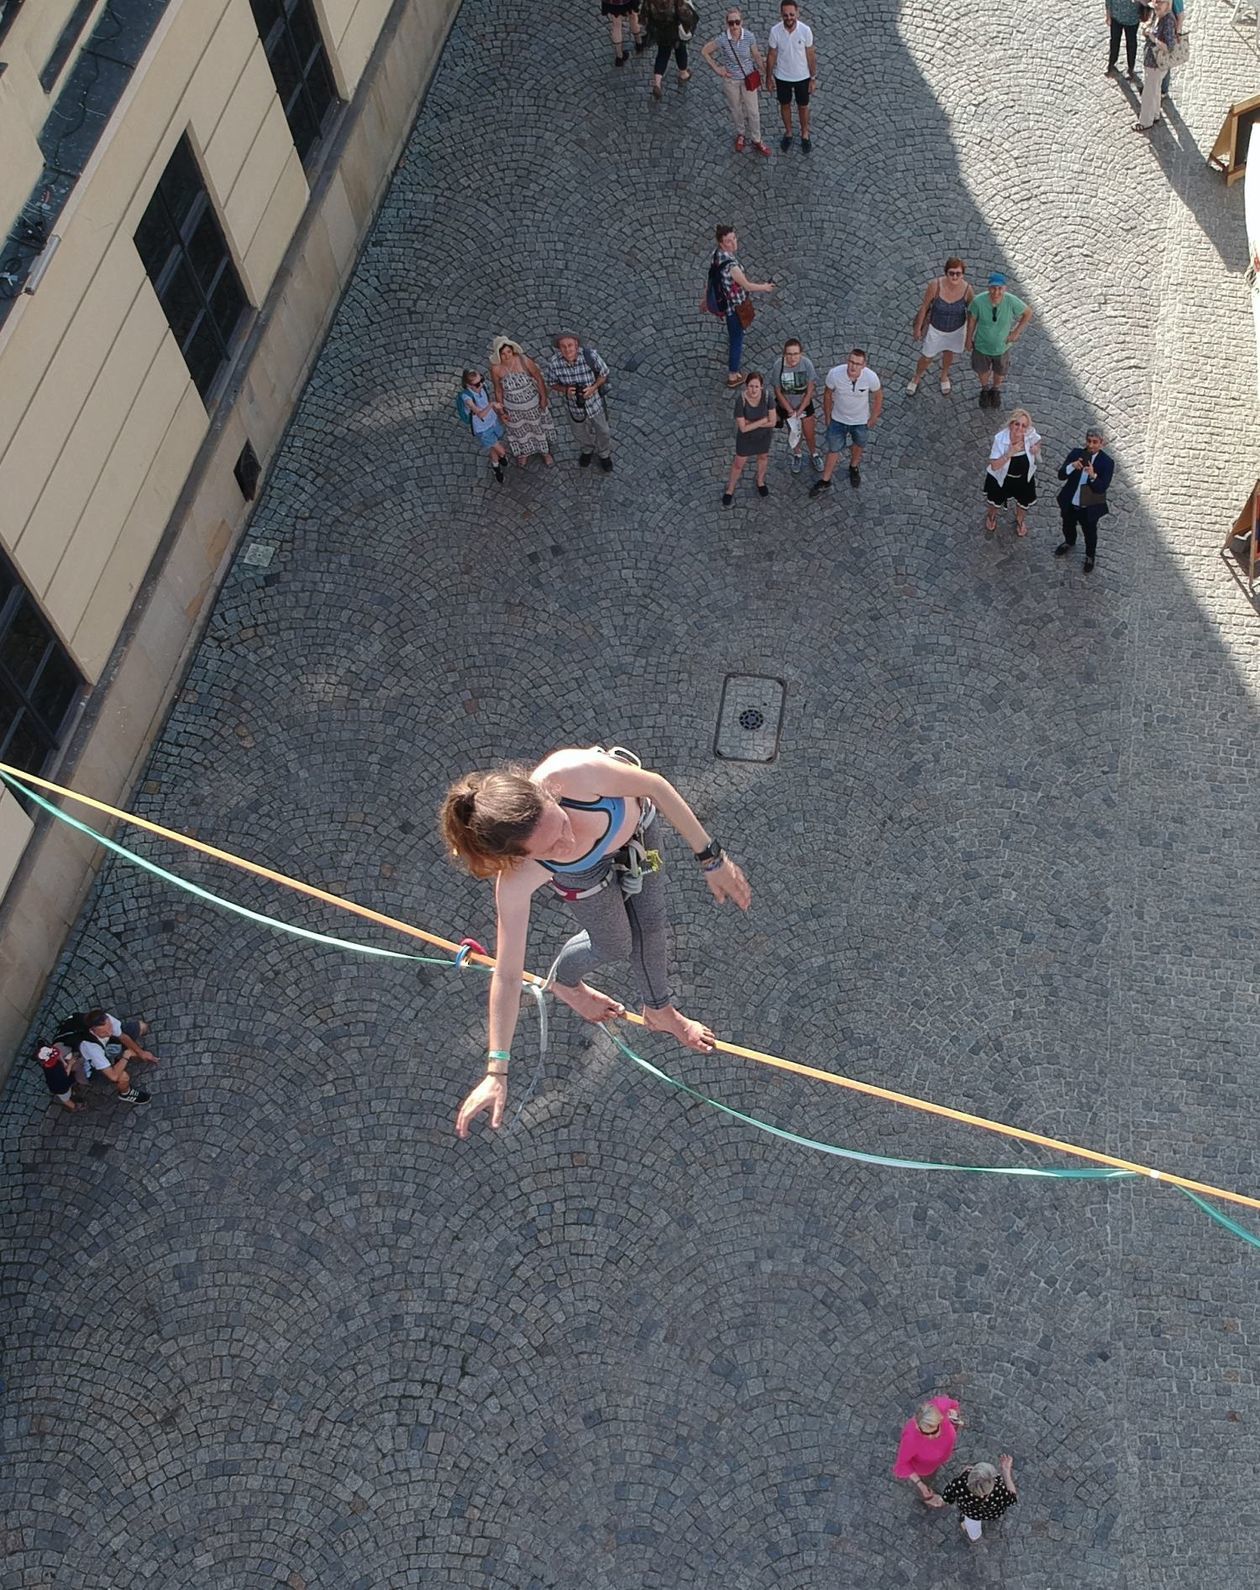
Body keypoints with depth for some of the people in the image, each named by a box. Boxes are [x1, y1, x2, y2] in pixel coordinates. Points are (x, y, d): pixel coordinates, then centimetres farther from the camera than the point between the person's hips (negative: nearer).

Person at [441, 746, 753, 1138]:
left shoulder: (573, 773, -47)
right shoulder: (516, 882, -43)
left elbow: (655, 785, -28)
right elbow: (507, 975, -32)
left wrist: (709, 856, -20)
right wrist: (496, 1071, -28)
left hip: (635, 818, 2)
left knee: (651, 924, 17)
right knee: (616, 945, 14)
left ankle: (659, 1010, 48)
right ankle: (564, 981, 51)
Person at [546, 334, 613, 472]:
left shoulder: (590, 355, -30)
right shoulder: (553, 363, -27)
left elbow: (604, 373, -12)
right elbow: (553, 383, -8)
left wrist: (594, 387, -29)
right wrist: (565, 390, -29)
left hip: (594, 402, -1)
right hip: (574, 406, 1)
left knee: (602, 432, 24)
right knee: (581, 434, 29)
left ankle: (605, 454, 55)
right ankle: (587, 450, 62)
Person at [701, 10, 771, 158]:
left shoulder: (749, 37, -20)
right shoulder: (722, 39, -22)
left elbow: (757, 56, -5)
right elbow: (704, 52, -9)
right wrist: (717, 69, -8)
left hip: (749, 79, 0)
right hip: (731, 80, 0)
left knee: (753, 111, 10)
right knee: (736, 109, 21)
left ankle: (756, 140, 32)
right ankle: (740, 135, 47)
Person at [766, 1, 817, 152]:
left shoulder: (805, 31, -23)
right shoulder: (775, 31, -21)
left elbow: (811, 56, -10)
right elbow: (771, 55, -7)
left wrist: (813, 78, -5)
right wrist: (768, 77, 1)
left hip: (802, 77, -1)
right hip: (782, 77, 1)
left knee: (803, 106, 18)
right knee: (785, 105, 22)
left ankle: (805, 134, 42)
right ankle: (788, 132, 47)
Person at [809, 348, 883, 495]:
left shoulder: (871, 377, -32)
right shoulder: (834, 374, -31)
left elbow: (878, 396, -10)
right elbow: (828, 394, -11)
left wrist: (874, 417, -1)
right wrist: (827, 417, -1)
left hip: (860, 420, 1)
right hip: (838, 419, -1)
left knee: (858, 445, 27)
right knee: (833, 449, 14)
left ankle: (854, 467, 57)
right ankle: (825, 480, 34)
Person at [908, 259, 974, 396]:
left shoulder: (968, 289, -27)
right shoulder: (935, 285, -32)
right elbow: (924, 306, -16)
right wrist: (918, 327, -6)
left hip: (957, 329, 1)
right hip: (935, 328, -1)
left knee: (948, 353, 29)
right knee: (927, 358, 19)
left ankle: (944, 376, 62)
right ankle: (916, 378, 53)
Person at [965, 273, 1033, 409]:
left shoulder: (1012, 301, -31)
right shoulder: (978, 301, -32)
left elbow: (1028, 313, -12)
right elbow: (972, 320, -13)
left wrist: (1016, 332, -10)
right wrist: (969, 339, -1)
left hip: (1002, 347, 1)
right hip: (981, 346, -1)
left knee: (1000, 372, 29)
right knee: (983, 371, 28)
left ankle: (996, 390, 62)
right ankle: (985, 389, 61)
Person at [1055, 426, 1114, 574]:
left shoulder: (1107, 462, -21)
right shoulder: (1076, 453, -12)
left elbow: (1102, 488, -26)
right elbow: (1061, 475, -16)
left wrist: (1093, 475, -44)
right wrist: (1073, 466, -36)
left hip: (1090, 507, -3)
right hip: (1070, 503, 3)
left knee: (1090, 533, 20)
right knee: (1068, 526, 30)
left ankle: (1090, 557, 47)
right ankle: (1069, 542, 63)